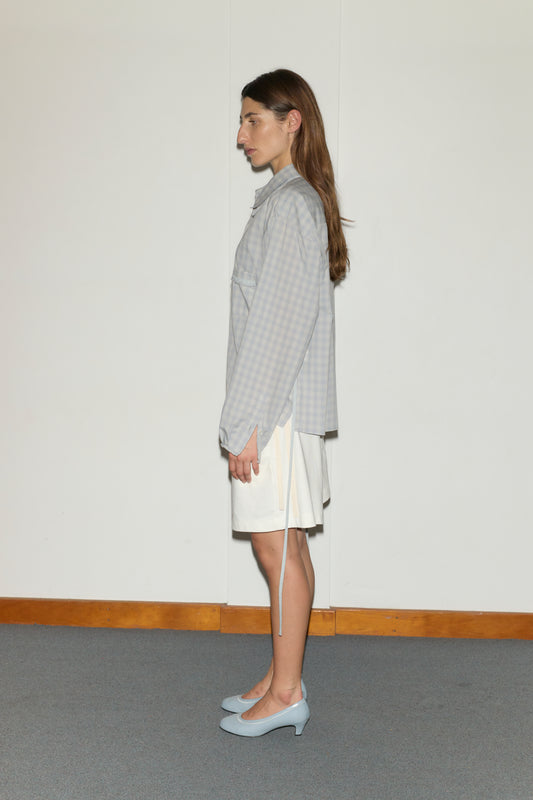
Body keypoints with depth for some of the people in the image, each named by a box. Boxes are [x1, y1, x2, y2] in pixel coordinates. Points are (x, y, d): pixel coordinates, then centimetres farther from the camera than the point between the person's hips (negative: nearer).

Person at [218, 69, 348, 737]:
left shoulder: (289, 204, -14)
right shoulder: (297, 200, 17)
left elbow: (279, 323, -20)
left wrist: (247, 424, -19)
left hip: (278, 407, -10)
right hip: (280, 406, 10)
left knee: (277, 547, -2)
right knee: (285, 547, 13)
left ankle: (286, 693, 9)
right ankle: (280, 679, 23)